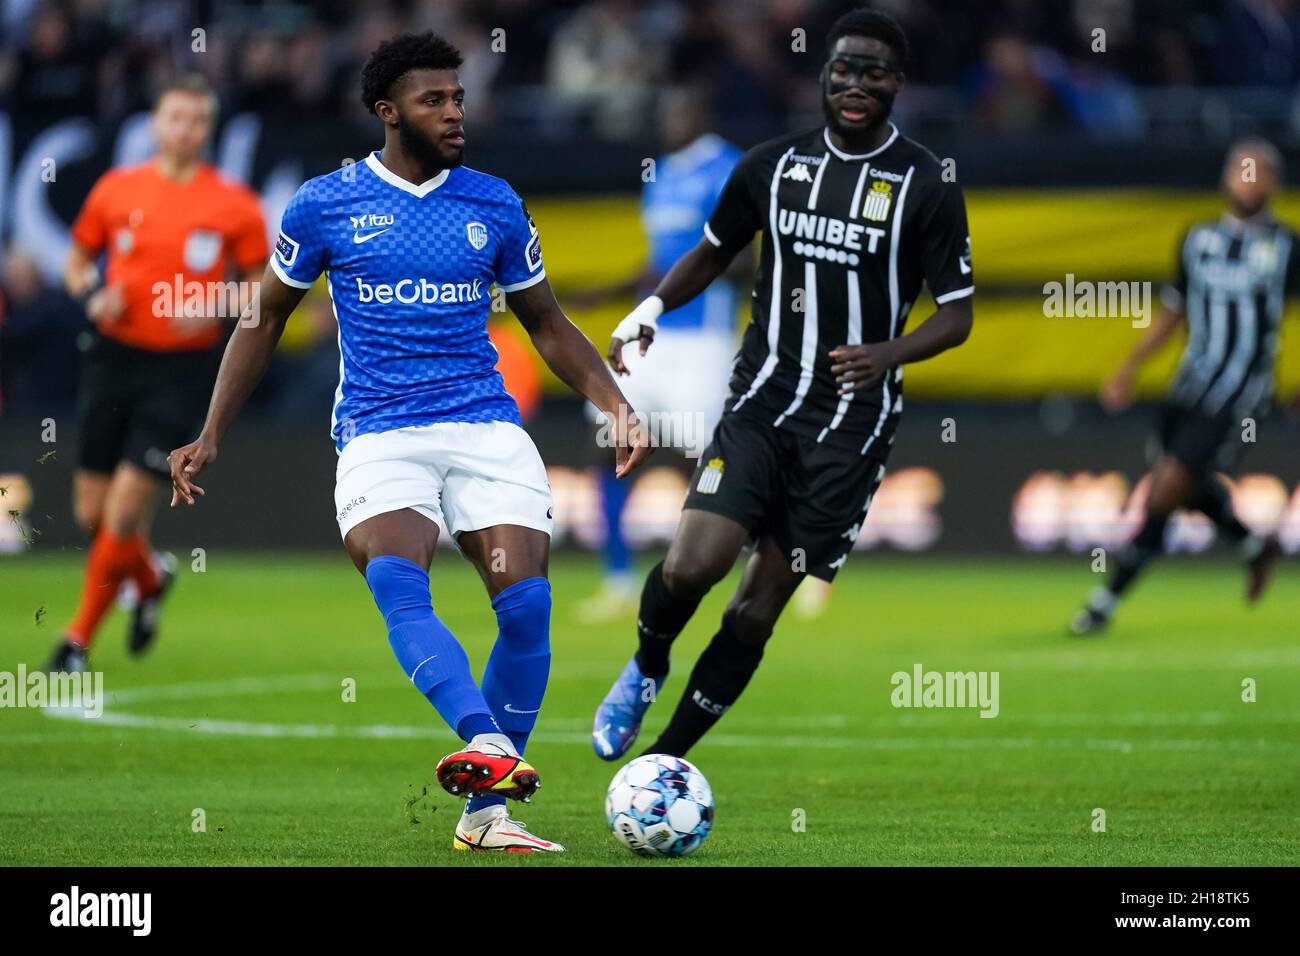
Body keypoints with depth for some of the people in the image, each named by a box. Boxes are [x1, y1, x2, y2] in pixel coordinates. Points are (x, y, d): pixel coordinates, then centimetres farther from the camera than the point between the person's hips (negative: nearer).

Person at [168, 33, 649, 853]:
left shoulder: (495, 204, 10)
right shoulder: (326, 204, 5)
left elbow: (547, 323, 20)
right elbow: (263, 321, 16)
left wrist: (616, 408, 7)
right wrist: (211, 437, 12)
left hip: (488, 429, 2)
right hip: (381, 436, -2)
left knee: (526, 602, -15)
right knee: (396, 583, -30)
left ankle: (486, 812, -6)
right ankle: (489, 744, -50)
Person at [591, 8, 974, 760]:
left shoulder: (927, 186, -6)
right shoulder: (773, 166, 4)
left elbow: (957, 315, -4)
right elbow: (713, 253, 18)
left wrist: (888, 353, -23)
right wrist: (652, 308, -2)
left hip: (851, 422, -2)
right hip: (762, 399, 2)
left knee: (757, 612, 0)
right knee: (690, 567, -18)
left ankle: (664, 764, 12)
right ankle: (645, 670, 15)